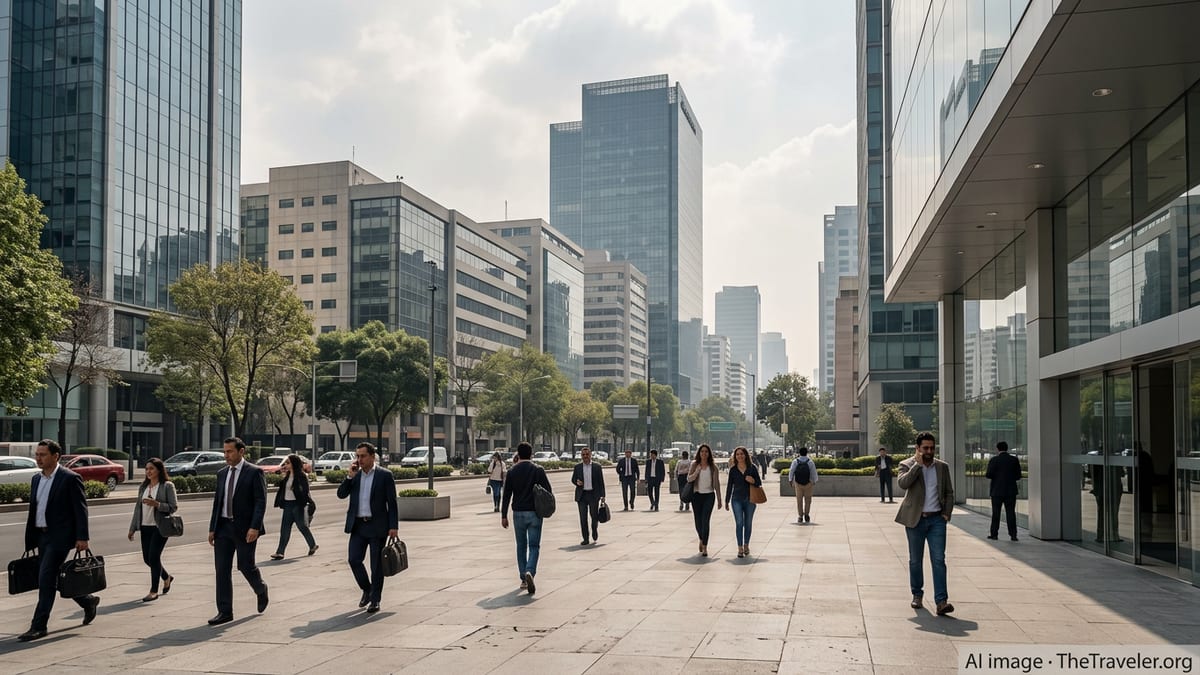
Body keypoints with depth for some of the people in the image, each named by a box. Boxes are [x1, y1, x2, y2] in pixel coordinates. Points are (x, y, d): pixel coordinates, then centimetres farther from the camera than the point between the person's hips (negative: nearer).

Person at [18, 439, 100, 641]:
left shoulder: (70, 478, -10)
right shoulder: (36, 479, 12)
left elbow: (81, 509, -12)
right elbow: (33, 510, 18)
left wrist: (82, 538, -16)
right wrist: (30, 539, 15)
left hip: (60, 536, -8)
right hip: (41, 536, 8)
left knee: (46, 579, -10)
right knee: (53, 579, 14)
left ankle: (39, 626, -4)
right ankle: (88, 602, 33)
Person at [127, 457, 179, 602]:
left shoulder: (167, 486, -6)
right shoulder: (144, 486, 12)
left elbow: (174, 507, -9)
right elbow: (138, 507, 15)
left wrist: (156, 504, -22)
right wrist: (132, 528, 13)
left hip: (159, 527, -6)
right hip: (145, 527, 6)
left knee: (153, 557, -9)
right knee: (147, 558, 10)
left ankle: (154, 591, 2)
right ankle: (166, 577, 36)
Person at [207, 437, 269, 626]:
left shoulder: (254, 472, -7)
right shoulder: (222, 473, 12)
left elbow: (260, 502, -12)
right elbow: (217, 502, 15)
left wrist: (255, 527, -20)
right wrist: (212, 528, 9)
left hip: (245, 528, -5)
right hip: (223, 527, 6)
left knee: (246, 566, 0)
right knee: (222, 569, 2)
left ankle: (261, 592, 31)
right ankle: (225, 611, 7)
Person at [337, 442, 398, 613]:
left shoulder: (385, 475, -5)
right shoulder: (354, 475, 9)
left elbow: (392, 503, -5)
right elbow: (341, 494, 2)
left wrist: (394, 526, -11)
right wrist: (350, 476, -10)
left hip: (377, 526, -4)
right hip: (358, 525, 4)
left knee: (377, 564, 2)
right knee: (353, 559, -1)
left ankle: (375, 599, 14)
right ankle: (366, 589, 23)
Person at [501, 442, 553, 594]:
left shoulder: (512, 472, 1)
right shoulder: (538, 470, -3)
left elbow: (506, 495, -1)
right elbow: (548, 490, -5)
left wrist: (504, 516, 3)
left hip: (518, 513, 2)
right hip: (534, 513, -2)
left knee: (521, 546, 14)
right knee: (534, 546, 2)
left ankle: (523, 579, 16)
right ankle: (530, 572, -23)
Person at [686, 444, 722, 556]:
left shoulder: (713, 467, 1)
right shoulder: (695, 465, 3)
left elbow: (716, 484, 4)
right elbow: (689, 479, -4)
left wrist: (719, 500, 4)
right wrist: (697, 472, -23)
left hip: (709, 495, -2)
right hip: (697, 495, 2)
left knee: (705, 521, -13)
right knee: (698, 521, 9)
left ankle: (705, 547, -12)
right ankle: (701, 539, 38)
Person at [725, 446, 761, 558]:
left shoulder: (752, 467, 1)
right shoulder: (733, 469, 3)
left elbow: (759, 482, 6)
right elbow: (729, 485, 8)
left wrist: (753, 481, -17)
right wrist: (727, 501, 10)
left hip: (750, 499, 1)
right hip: (737, 499, 0)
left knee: (748, 523, 10)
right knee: (739, 523, -8)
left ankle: (746, 545, 26)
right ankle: (740, 548, -7)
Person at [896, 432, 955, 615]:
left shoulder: (942, 467, 8)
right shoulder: (907, 465, -2)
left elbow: (949, 492, 14)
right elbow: (903, 483, -22)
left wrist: (947, 513, 2)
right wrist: (918, 464, -19)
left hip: (936, 519, 2)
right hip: (915, 520, -1)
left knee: (939, 560, -7)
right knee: (915, 560, 9)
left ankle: (941, 601, -11)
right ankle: (917, 594, 26)